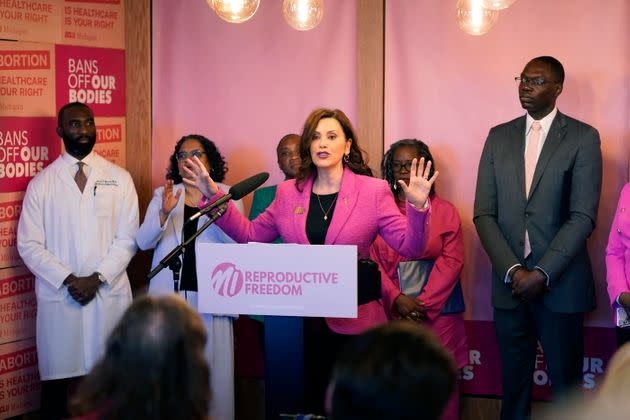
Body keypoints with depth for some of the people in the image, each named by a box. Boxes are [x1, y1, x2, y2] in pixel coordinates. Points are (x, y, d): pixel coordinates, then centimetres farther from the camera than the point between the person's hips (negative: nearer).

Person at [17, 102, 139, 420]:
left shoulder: (119, 179, 6)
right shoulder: (41, 184, 5)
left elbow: (127, 239, 2)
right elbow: (29, 245, 1)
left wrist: (96, 279, -9)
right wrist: (68, 280, -10)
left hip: (110, 295, 0)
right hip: (58, 297, 0)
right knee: (56, 380, 2)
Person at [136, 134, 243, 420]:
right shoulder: (163, 194, 11)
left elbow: (237, 243, -7)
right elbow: (143, 242, 0)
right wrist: (164, 213, -19)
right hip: (170, 293, 1)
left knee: (212, 367, -2)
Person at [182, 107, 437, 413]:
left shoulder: (373, 191, -1)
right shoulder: (288, 193, 8)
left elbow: (410, 247, -5)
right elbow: (250, 235, 13)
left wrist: (417, 207, -22)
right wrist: (214, 197, 7)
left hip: (354, 324, -3)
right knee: (308, 407, 9)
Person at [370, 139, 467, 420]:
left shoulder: (444, 211, 5)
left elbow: (452, 260, -2)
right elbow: (372, 261, 2)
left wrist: (423, 304, -12)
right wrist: (397, 299, -12)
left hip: (437, 310, -1)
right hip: (392, 310, 1)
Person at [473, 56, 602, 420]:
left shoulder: (583, 138, -2)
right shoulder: (499, 137, 9)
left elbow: (583, 217, -9)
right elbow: (484, 213, 4)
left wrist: (542, 273, -15)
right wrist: (512, 270, -8)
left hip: (560, 284, -3)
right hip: (509, 281, 3)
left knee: (565, 384, 4)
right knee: (513, 383, 8)